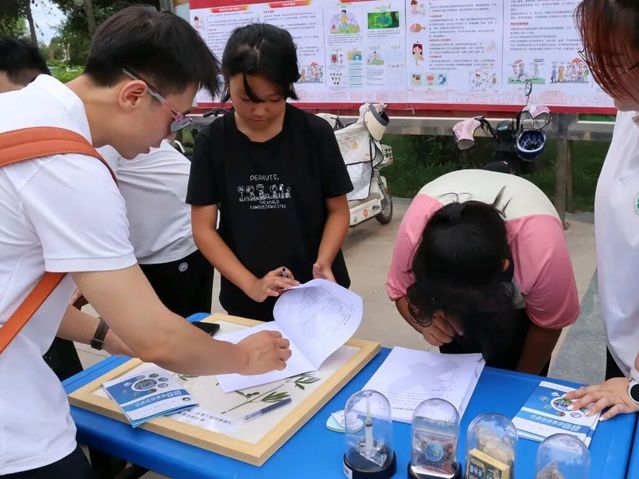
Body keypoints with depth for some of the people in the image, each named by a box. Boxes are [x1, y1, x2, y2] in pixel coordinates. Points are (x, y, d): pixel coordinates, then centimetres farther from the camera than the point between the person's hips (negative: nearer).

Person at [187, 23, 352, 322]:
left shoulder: (315, 133, -8)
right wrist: (251, 284, -17)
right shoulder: (212, 142, -6)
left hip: (316, 293, 0)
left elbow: (338, 210, -1)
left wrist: (322, 264, -17)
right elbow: (203, 228, -5)